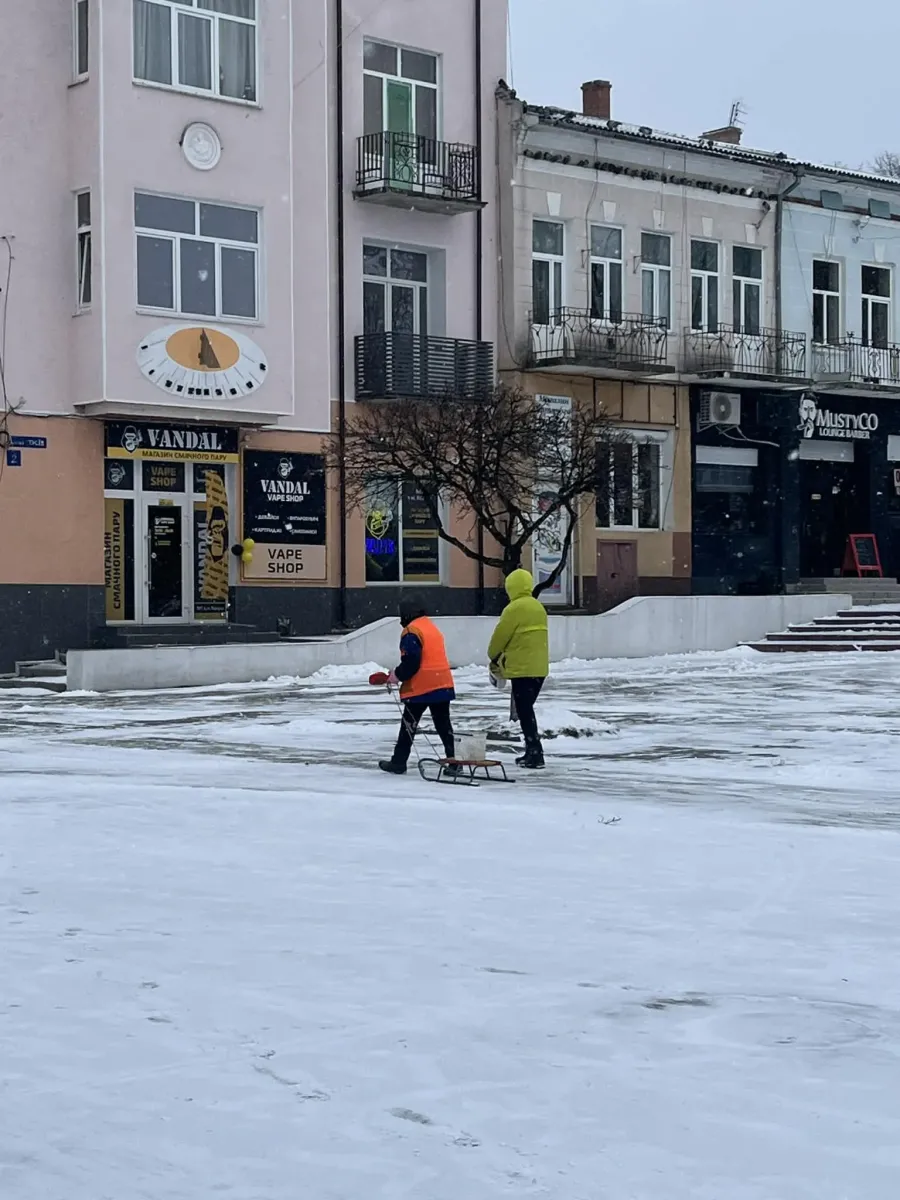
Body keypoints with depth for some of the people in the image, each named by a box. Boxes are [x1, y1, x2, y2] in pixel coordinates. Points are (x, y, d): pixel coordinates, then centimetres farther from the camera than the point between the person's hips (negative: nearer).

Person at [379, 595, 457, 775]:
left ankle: (398, 762, 9)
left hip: (420, 687, -7)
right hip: (443, 685, 7)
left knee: (409, 725, 3)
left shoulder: (412, 631, -11)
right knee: (444, 726, 8)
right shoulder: (433, 628, 16)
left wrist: (397, 675, -3)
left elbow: (411, 661, -19)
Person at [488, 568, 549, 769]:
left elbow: (500, 635, -7)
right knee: (527, 709, 17)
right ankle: (532, 752, 21)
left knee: (524, 711, -5)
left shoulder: (514, 609, -13)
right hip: (539, 667, 8)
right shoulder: (538, 607, 13)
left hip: (522, 668, -8)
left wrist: (494, 657, 13)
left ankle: (535, 753, -9)